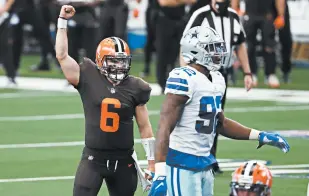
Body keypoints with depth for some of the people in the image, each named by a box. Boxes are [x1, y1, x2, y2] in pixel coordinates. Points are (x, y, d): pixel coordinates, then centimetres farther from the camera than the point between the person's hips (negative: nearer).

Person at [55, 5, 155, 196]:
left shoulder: (134, 87, 0)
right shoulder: (89, 79, -4)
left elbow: (145, 127, 7)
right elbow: (62, 56, -6)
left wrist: (152, 162, 7)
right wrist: (63, 21, -5)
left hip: (124, 161, 2)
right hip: (93, 159, -2)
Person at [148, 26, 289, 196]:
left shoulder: (217, 80, 12)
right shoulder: (184, 79, -16)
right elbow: (165, 127, -21)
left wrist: (259, 136, 23)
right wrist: (160, 172, -28)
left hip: (204, 163, 9)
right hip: (182, 163, -9)